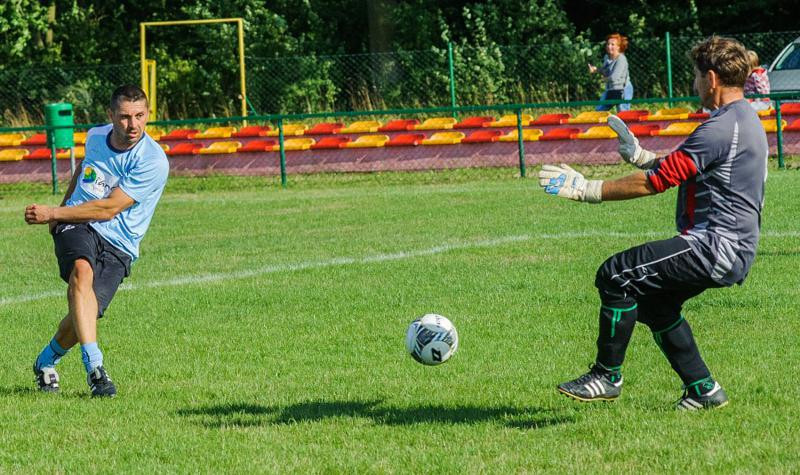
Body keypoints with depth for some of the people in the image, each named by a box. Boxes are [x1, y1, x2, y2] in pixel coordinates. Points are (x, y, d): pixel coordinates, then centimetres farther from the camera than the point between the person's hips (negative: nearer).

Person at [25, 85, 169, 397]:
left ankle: (46, 362, 21)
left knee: (83, 314, -14)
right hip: (77, 228, 2)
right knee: (82, 270, -33)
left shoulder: (153, 161, -14)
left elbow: (109, 208, -16)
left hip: (117, 246, -2)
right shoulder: (96, 137, 5)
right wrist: (61, 210, 26)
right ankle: (94, 367, -43)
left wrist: (53, 213, -14)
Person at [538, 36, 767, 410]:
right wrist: (639, 154, 30)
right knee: (651, 299, 23)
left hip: (717, 247, -11)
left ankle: (607, 376, -4)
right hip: (734, 250, 11)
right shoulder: (746, 120, 14)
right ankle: (703, 390, 25)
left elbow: (658, 180, -19)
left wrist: (587, 190, -15)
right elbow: (678, 167, 28)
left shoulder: (721, 129, -19)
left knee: (616, 275, -13)